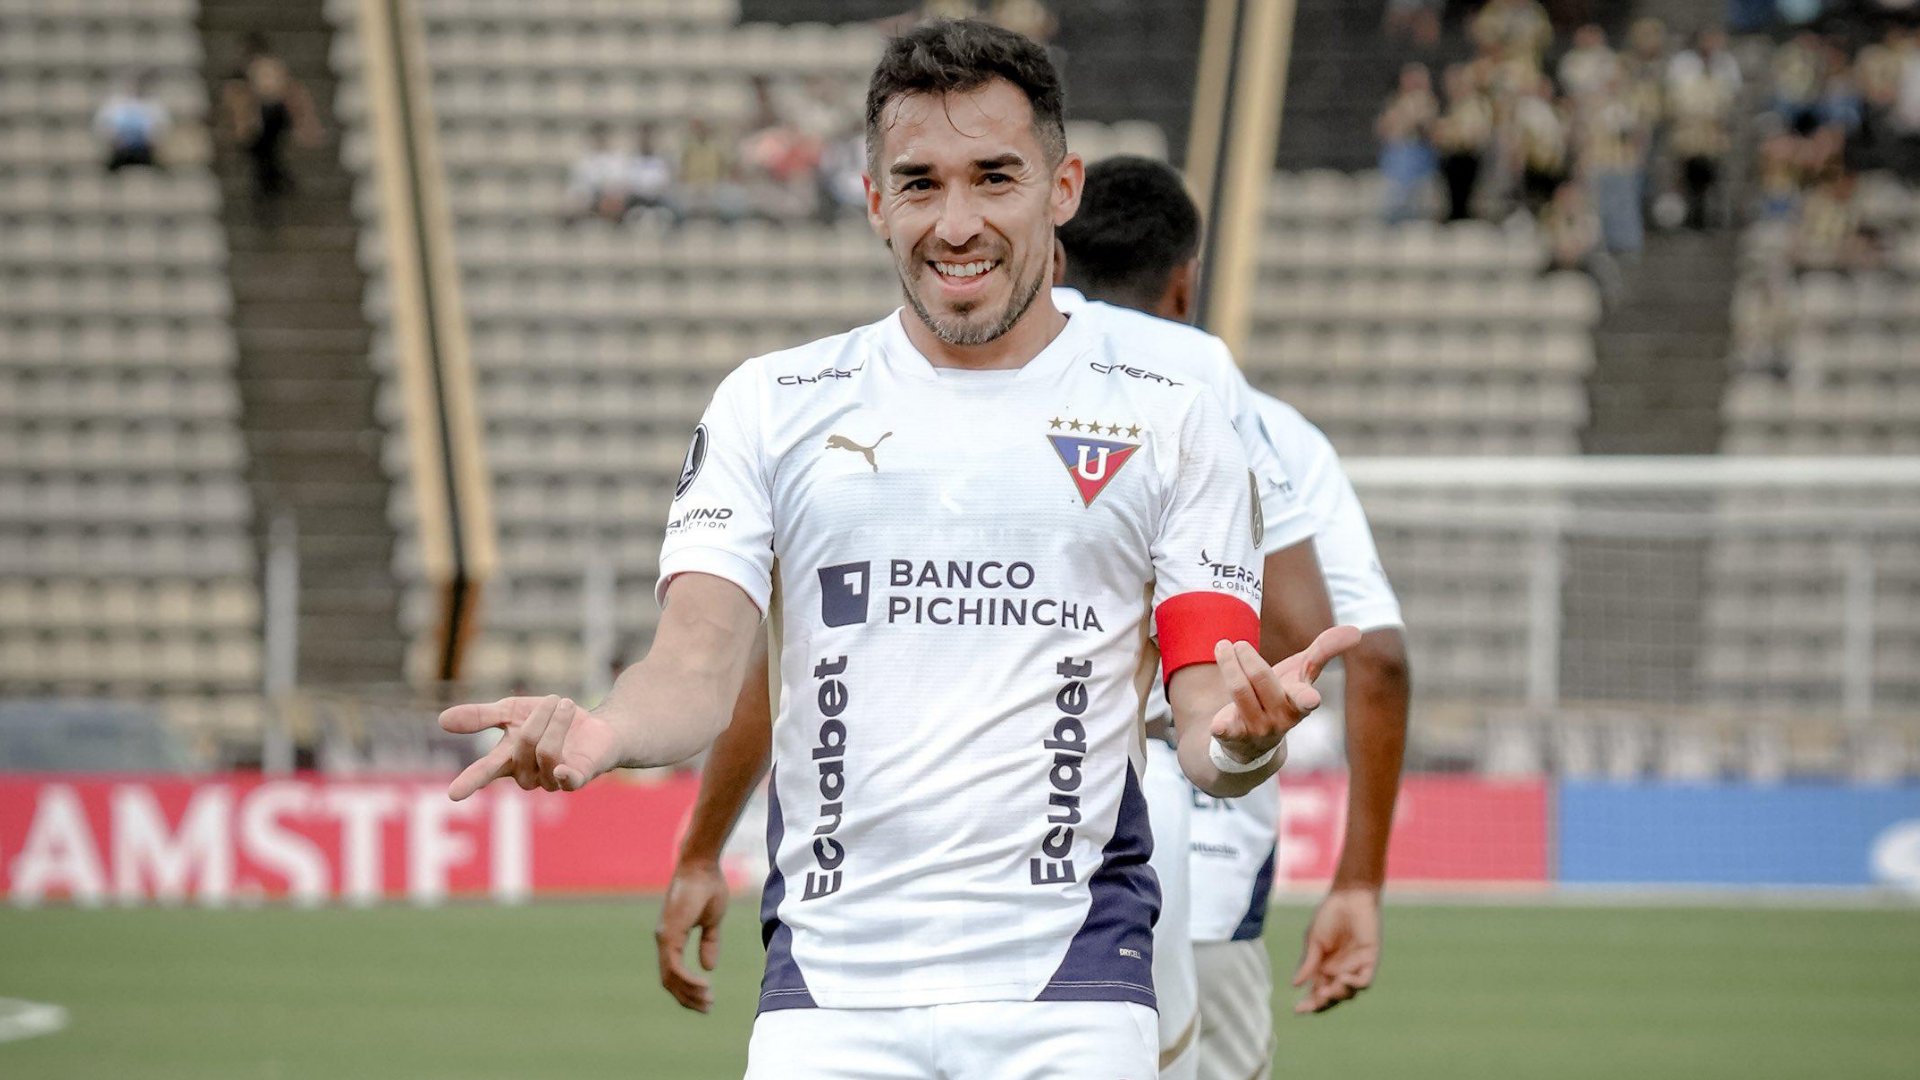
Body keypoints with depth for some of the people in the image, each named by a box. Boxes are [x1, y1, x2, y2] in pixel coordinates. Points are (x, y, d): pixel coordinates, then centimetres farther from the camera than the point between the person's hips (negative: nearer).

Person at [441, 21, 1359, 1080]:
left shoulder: (1168, 420, 7)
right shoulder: (771, 405, 10)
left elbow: (1205, 734, 4)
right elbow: (698, 670, 2)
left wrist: (1241, 735, -21)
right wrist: (601, 735, -22)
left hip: (1069, 990, -1)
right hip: (829, 982, 1)